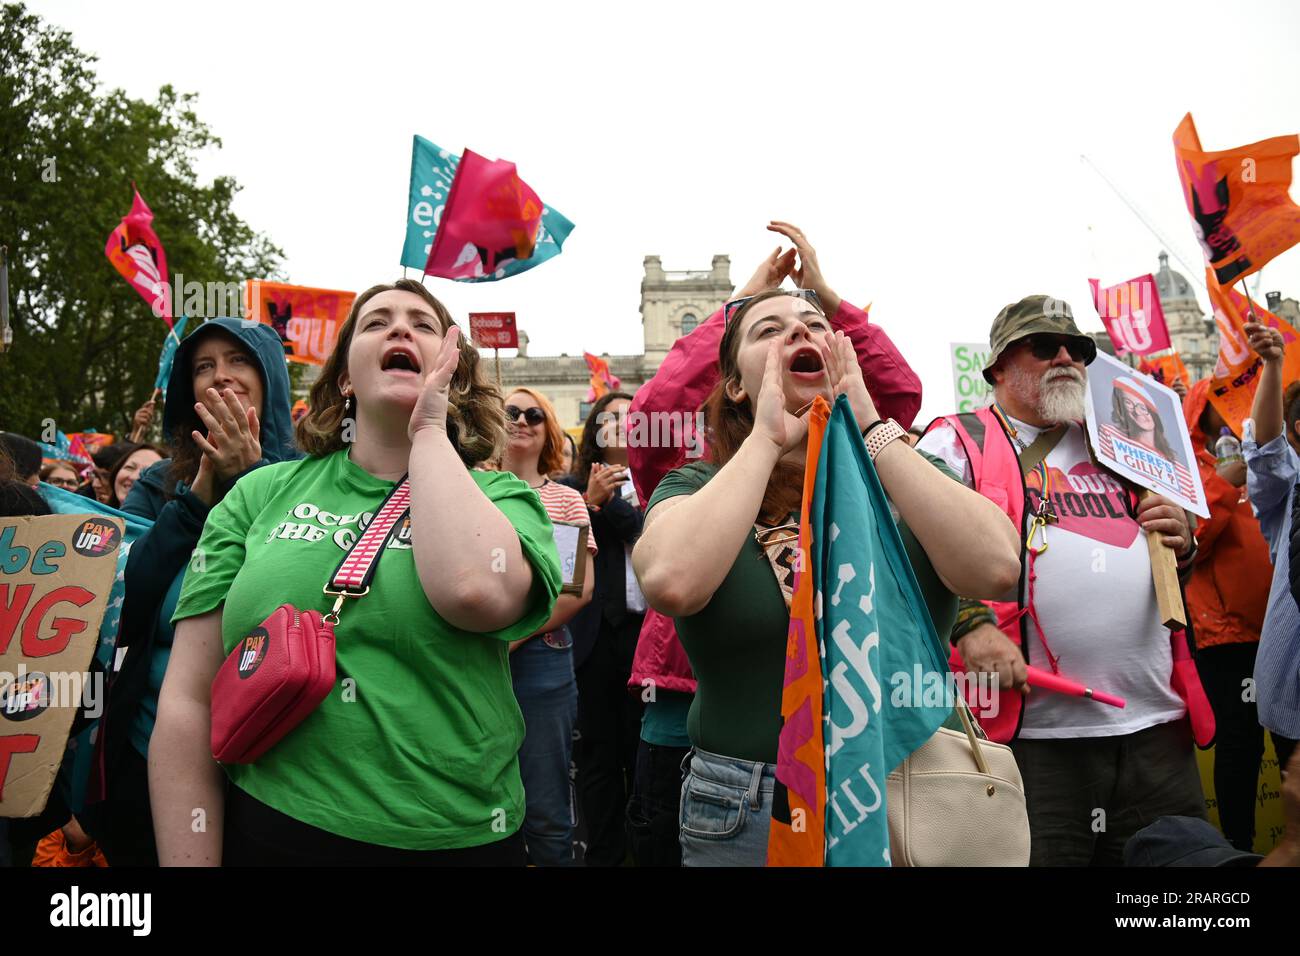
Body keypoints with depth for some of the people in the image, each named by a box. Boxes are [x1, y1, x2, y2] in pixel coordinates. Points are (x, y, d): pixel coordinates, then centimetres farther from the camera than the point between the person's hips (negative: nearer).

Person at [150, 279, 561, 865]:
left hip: (455, 840, 0)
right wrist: (189, 859, -5)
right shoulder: (263, 494, 1)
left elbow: (476, 593, -26)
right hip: (269, 833, 1)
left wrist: (428, 432, -13)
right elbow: (189, 703, -1)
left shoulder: (500, 499, -2)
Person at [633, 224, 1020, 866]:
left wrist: (869, 427, -14)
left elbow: (996, 569, -17)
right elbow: (670, 583, -26)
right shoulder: (697, 488, -3)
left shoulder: (902, 478, 4)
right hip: (750, 817, -2)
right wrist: (766, 439, -17)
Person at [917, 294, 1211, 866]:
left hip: (1157, 721, 6)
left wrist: (1181, 541, 7)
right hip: (1034, 728, -6)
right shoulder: (956, 444, 2)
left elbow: (1171, 561, 29)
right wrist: (969, 624, -24)